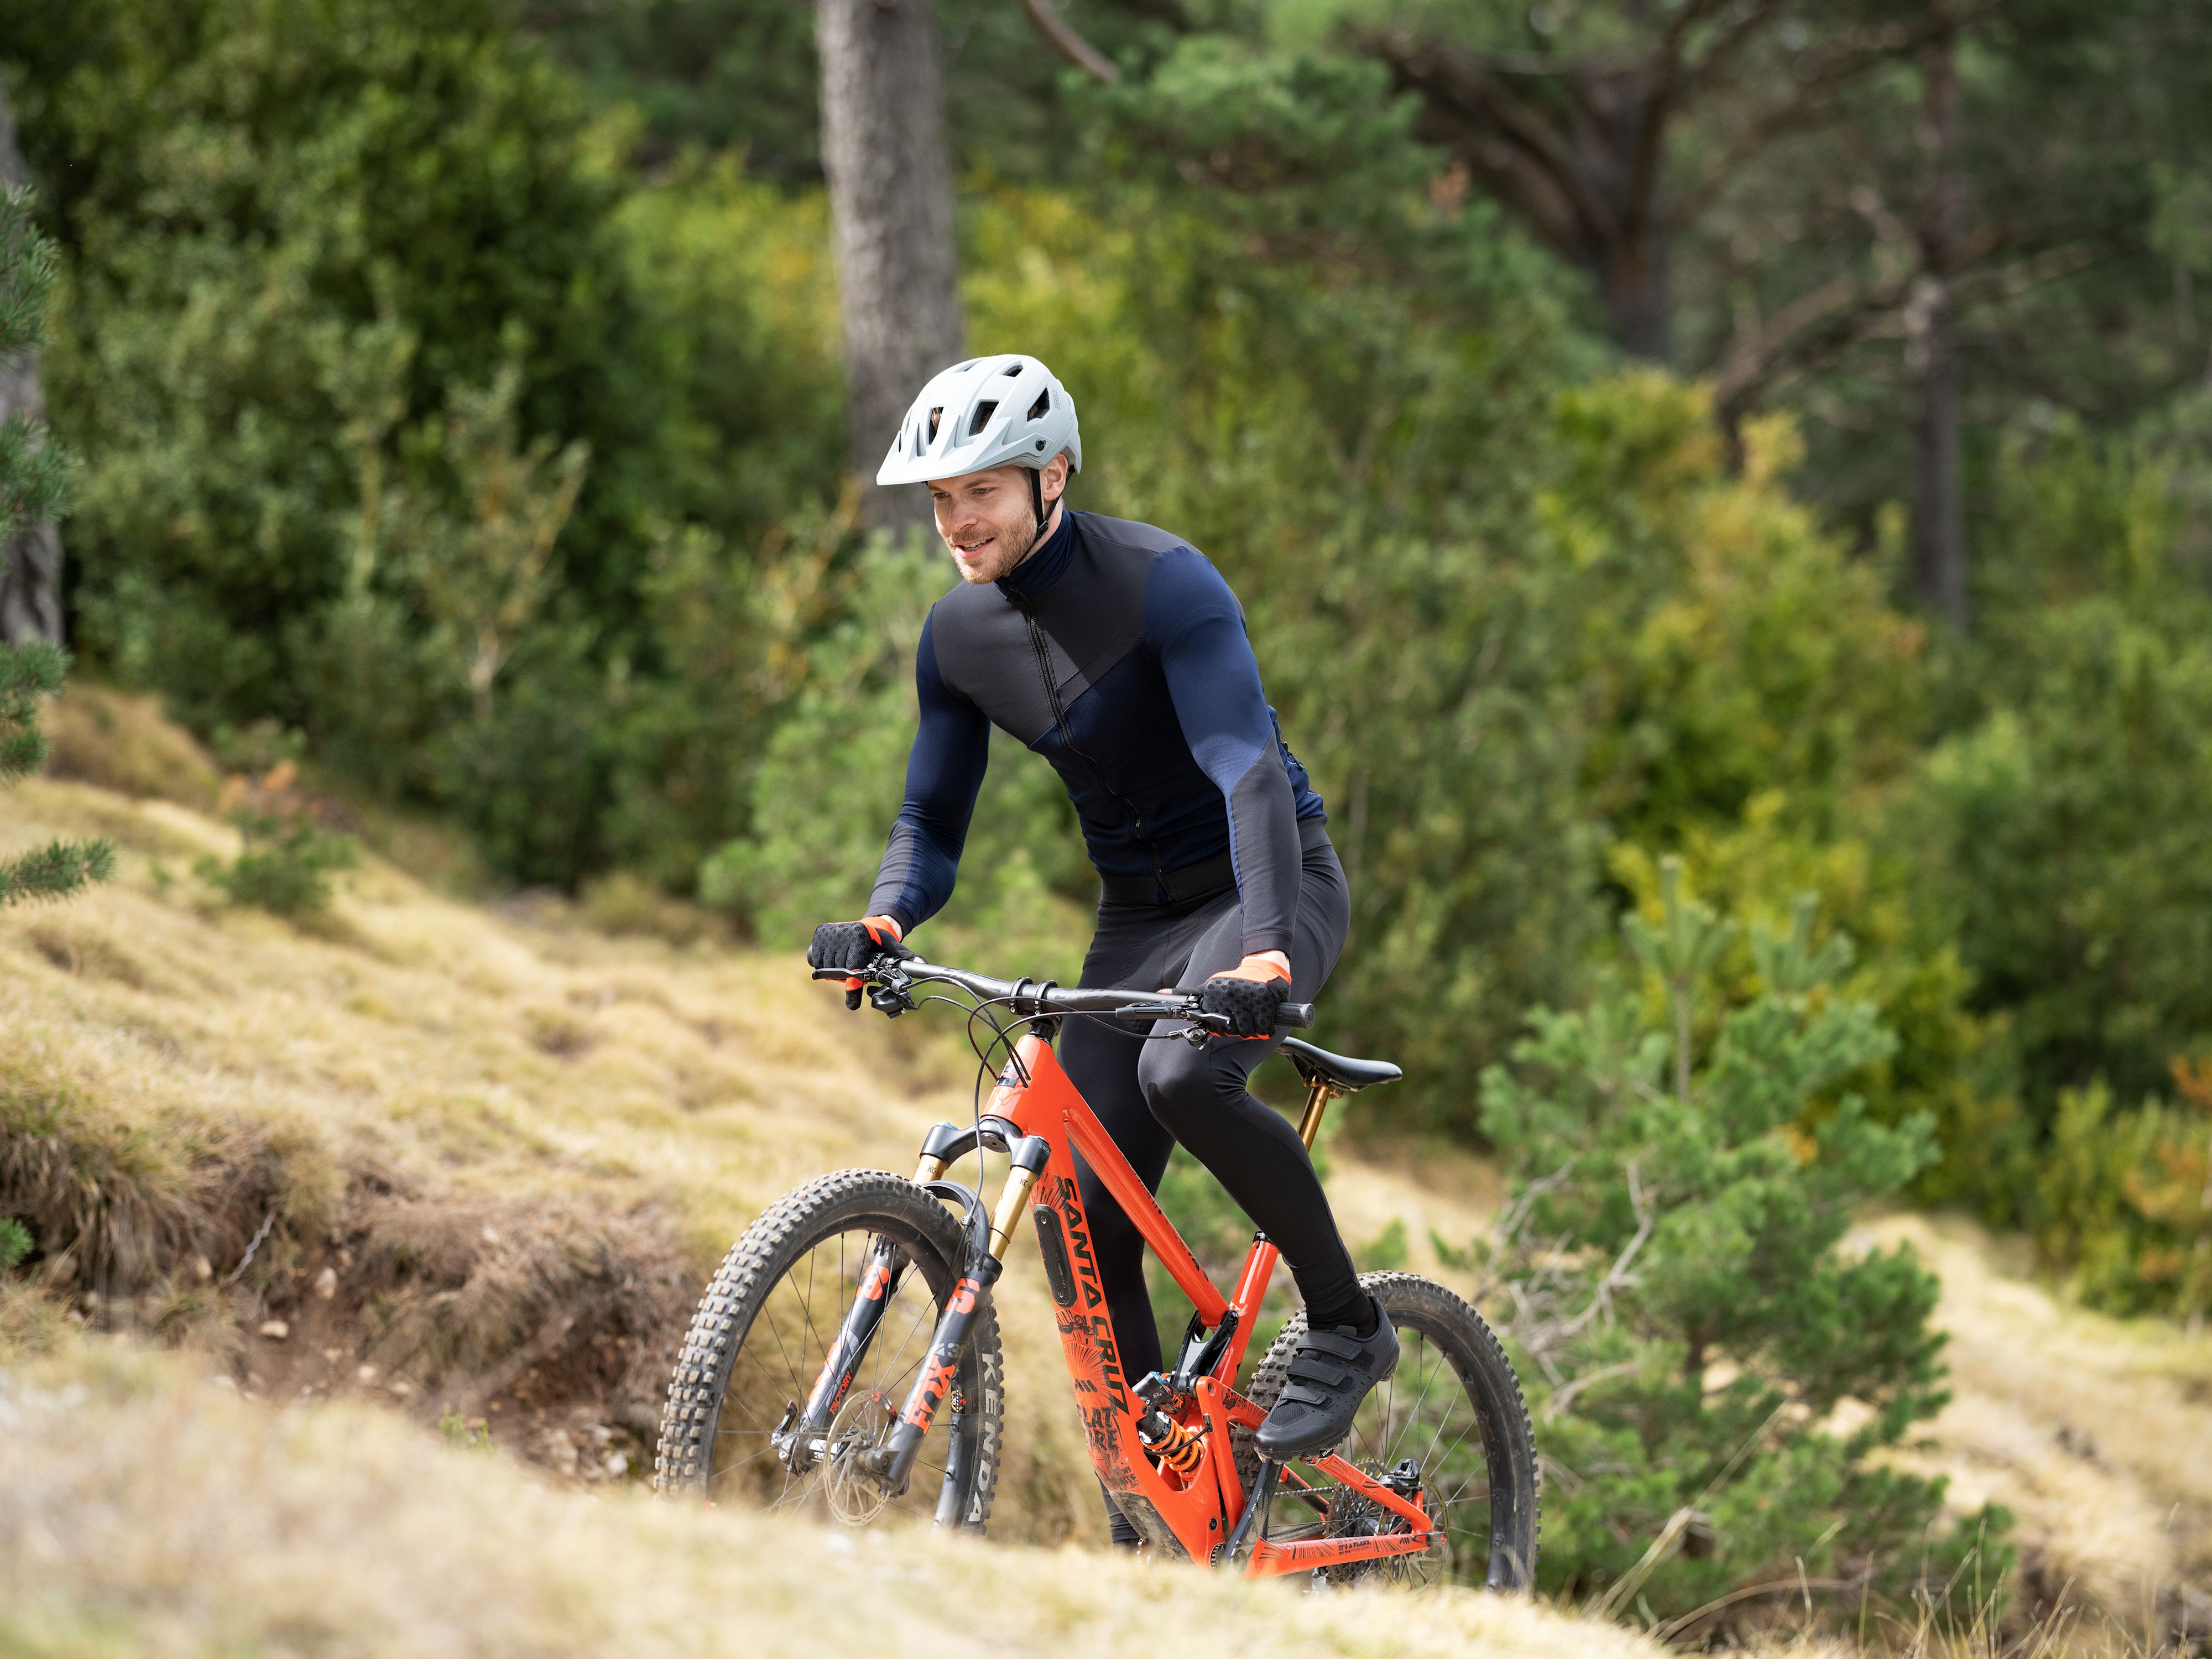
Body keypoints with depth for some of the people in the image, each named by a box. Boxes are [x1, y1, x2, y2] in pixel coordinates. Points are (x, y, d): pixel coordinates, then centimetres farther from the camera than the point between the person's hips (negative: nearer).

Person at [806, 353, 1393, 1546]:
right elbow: (933, 821, 3)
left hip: (1268, 884, -6)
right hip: (1138, 912, 6)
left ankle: (1346, 1325, -13)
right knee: (1085, 1224, -5)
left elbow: (1250, 771, -33)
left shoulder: (1162, 584, -23)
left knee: (1184, 1073, -35)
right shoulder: (959, 636, -4)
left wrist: (1264, 952, -47)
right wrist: (885, 919, -20)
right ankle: (1149, 1532, 4)